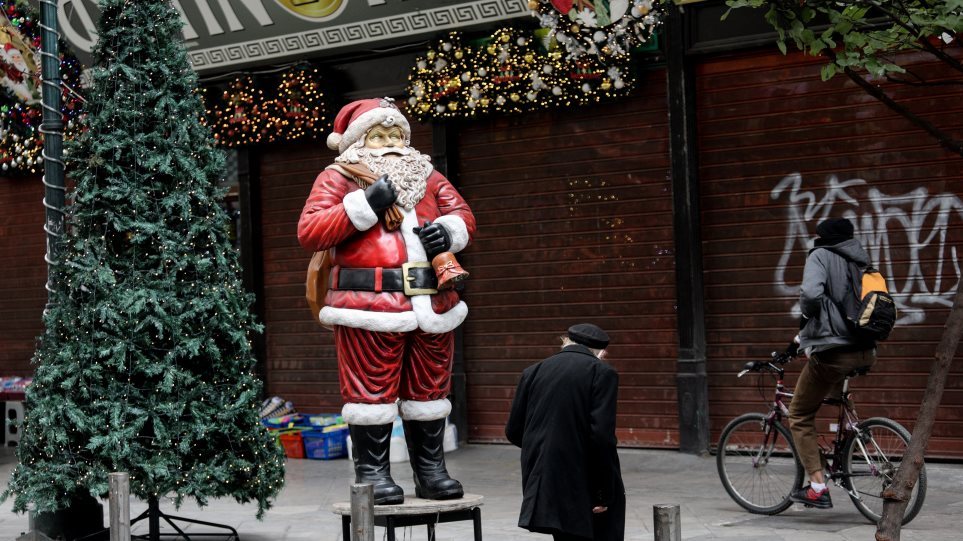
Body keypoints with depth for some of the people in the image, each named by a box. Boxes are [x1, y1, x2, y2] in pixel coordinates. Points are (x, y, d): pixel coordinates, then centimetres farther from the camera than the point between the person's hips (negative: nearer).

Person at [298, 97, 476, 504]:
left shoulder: (426, 175, 22)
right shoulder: (338, 177, 6)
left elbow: (463, 215, 20)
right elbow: (309, 231, -7)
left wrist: (448, 230, -4)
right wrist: (364, 205, -14)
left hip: (431, 303, 5)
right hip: (369, 304, -5)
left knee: (429, 390, 10)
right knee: (372, 391, -3)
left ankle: (431, 472, 19)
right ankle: (371, 474, 6)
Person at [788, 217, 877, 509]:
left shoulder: (821, 256, -4)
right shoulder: (860, 261, 18)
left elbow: (811, 294, -22)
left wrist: (806, 312, 1)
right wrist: (802, 337, 28)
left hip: (833, 353, -7)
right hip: (866, 353, 7)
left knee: (799, 417, 7)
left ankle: (818, 487, -2)